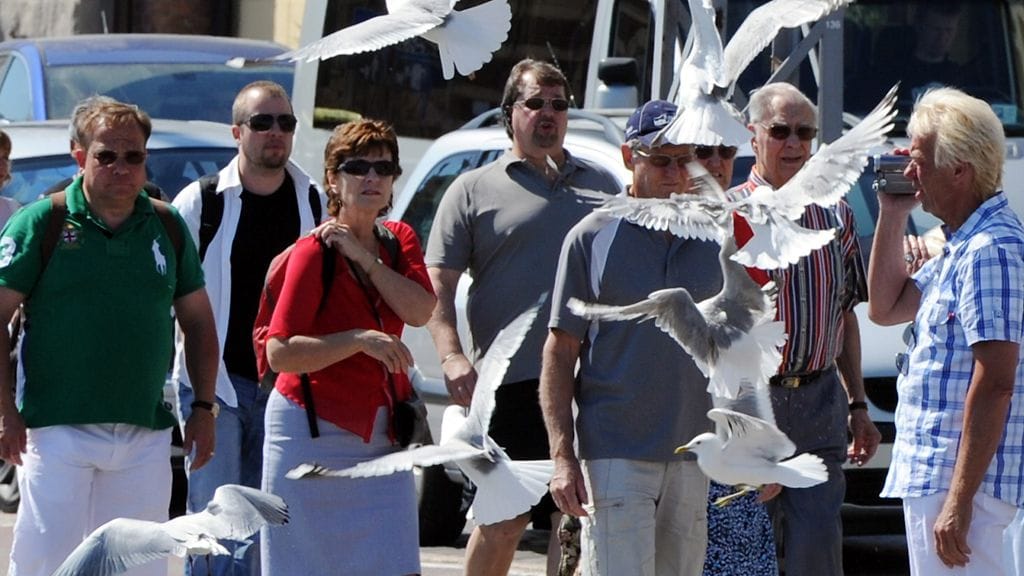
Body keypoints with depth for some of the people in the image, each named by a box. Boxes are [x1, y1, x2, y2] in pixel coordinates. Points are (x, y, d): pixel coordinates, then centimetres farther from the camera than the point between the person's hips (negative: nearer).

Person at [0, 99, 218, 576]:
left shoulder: (167, 227, 10)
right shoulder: (40, 224, -3)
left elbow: (198, 321, 18)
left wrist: (203, 408, 9)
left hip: (146, 435, 4)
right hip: (58, 427, -4)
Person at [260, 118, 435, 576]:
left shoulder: (399, 241, 10)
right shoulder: (314, 253, -10)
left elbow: (420, 310, -8)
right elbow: (280, 353, -18)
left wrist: (364, 258, -13)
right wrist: (360, 340, -25)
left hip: (380, 435, 5)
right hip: (314, 431, -5)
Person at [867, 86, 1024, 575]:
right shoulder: (961, 245, 15)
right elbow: (886, 307, 27)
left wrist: (959, 500, -25)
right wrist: (892, 215, 16)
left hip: (957, 479, -11)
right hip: (931, 474, 11)